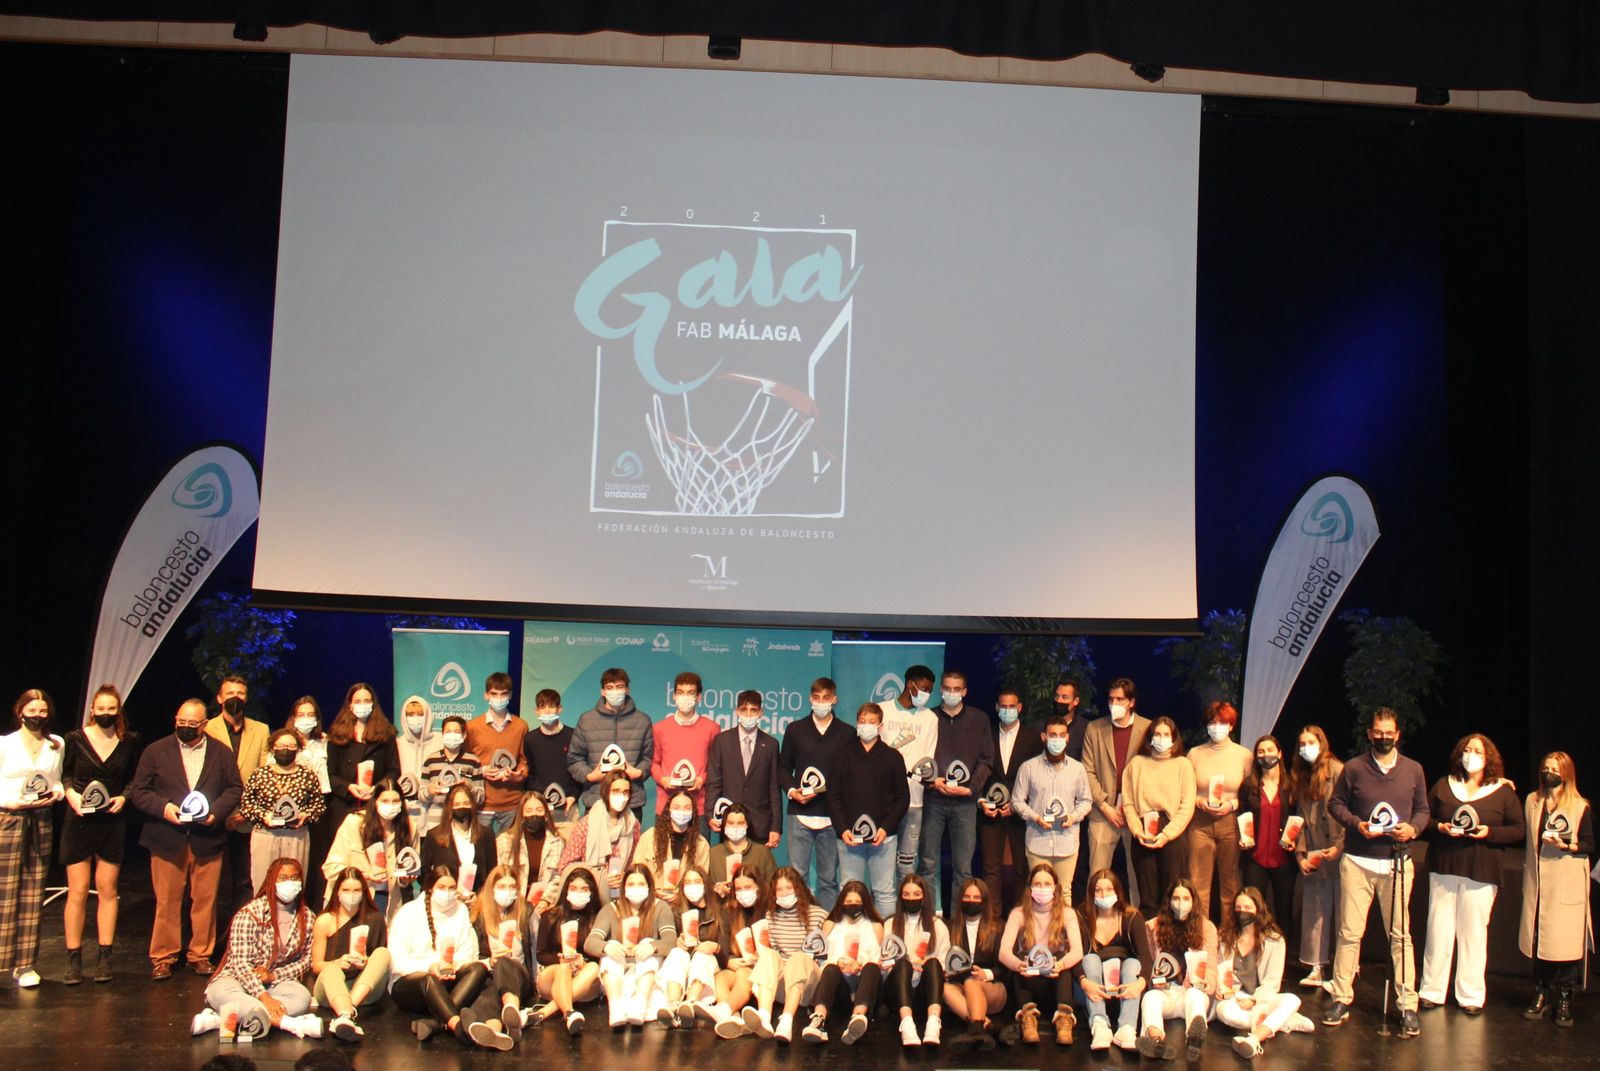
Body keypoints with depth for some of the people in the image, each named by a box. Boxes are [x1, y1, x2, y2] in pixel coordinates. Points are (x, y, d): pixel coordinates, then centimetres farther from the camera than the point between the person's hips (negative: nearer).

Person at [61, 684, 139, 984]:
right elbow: (64, 773, 7)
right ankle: (73, 958, 6)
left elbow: (135, 778, 12)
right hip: (79, 822, -1)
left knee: (107, 890, 5)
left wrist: (124, 796, -5)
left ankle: (104, 957, 11)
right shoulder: (76, 739, -2)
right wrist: (70, 793, -12)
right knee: (78, 891, -1)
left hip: (112, 822, 1)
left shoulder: (129, 742, 2)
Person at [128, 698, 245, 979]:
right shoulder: (156, 751, 4)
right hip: (167, 840, -1)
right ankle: (162, 958, 14)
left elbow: (235, 788, 8)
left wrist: (217, 811, -10)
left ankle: (201, 955, 18)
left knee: (205, 901, 6)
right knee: (167, 903, 4)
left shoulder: (221, 753, 8)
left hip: (207, 840, 1)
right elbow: (137, 791, 3)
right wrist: (163, 808, -14)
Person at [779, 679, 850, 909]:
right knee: (796, 875, -1)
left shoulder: (847, 733, 7)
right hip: (800, 814, 0)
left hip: (832, 815, 0)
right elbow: (783, 768, 13)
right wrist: (791, 790, -6)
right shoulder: (795, 729, 10)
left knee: (829, 878, 4)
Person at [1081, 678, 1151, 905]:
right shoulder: (1094, 729, 6)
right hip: (1103, 811, 1)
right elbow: (1088, 772, 5)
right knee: (1098, 875, 0)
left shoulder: (1148, 728, 1)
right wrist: (1106, 806, -4)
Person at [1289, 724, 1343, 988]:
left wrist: (1340, 846, -16)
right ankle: (1319, 968, 11)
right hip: (1313, 857, 6)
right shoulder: (1301, 778, 15)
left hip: (1337, 854, -6)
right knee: (1314, 910, 6)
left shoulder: (1338, 771, -7)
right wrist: (1300, 855, 5)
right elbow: (1301, 820, 13)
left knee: (1341, 909, -2)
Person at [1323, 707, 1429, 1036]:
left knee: (1400, 935, 1)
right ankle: (1341, 1000, 8)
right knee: (1349, 932, 0)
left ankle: (1408, 1005, 6)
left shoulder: (1413, 770, 9)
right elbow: (1335, 803, 8)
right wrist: (1356, 824, -10)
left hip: (1398, 861, 1)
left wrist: (1413, 828, -8)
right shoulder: (1354, 768, 4)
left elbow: (1423, 809, 13)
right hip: (1358, 861, -1)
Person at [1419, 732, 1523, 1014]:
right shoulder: (1443, 785, 10)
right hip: (1443, 868, 2)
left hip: (1481, 873, -2)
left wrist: (1490, 832, -12)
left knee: (1473, 933, 0)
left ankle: (1470, 996, 10)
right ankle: (1431, 992, 10)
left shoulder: (1503, 791, 4)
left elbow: (1518, 830, 4)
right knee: (1438, 931, 2)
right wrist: (1439, 827, -8)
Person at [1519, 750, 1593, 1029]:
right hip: (1536, 882, 4)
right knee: (1537, 939, 3)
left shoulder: (1580, 807, 1)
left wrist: (1566, 845, -16)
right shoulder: (1532, 802, 14)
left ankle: (1564, 1000, 2)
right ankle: (1542, 995, 13)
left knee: (1565, 940, -6)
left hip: (1567, 883, -4)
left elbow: (1590, 846, -2)